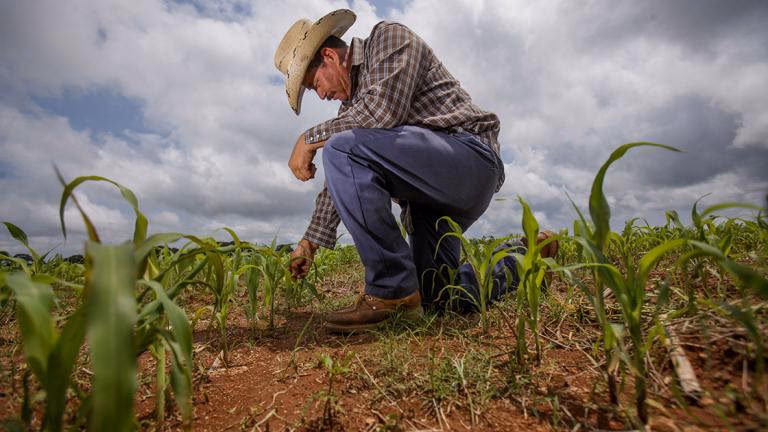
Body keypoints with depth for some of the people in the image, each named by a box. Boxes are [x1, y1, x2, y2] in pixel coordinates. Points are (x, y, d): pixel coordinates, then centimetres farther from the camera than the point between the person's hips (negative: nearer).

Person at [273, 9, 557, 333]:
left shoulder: (388, 36, 0)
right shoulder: (351, 105, 21)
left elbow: (383, 111, -20)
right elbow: (344, 182, 18)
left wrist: (310, 137, -9)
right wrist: (311, 241, 15)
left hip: (470, 157, -9)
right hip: (428, 196, 9)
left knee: (342, 149, -25)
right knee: (434, 297, 11)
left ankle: (391, 291, -20)